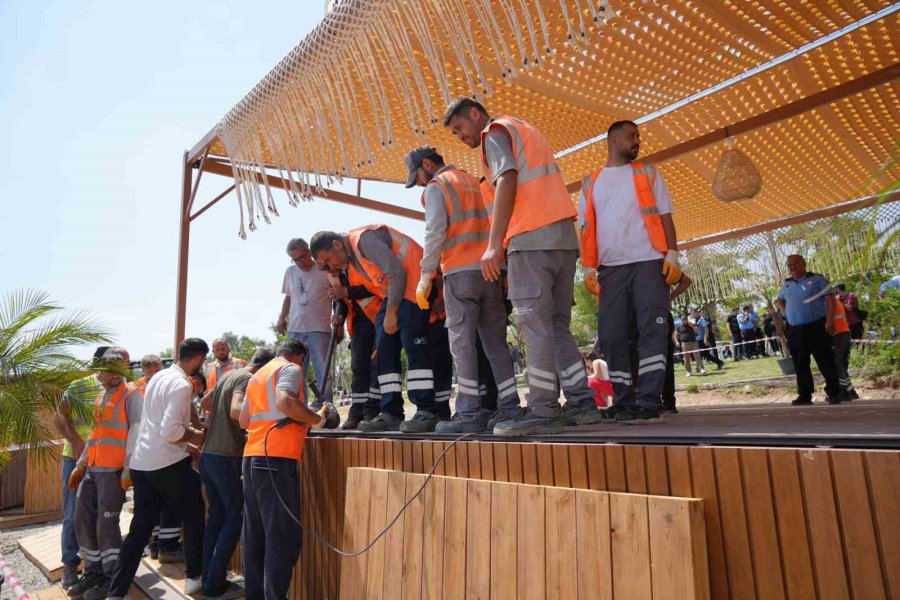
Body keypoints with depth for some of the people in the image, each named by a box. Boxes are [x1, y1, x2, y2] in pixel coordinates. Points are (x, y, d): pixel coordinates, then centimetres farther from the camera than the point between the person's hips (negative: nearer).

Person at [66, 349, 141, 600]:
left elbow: (136, 432, -14)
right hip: (92, 468, 8)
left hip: (114, 469, -8)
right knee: (84, 519, 11)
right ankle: (93, 571, 26)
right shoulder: (102, 396, 17)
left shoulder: (131, 394, -8)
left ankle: (113, 577, 11)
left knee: (106, 523, -3)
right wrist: (80, 466, 19)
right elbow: (95, 433, 22)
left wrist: (128, 469, -19)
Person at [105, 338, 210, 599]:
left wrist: (185, 445, 21)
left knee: (139, 528, 13)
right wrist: (195, 437, -7)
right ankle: (194, 577, 22)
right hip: (168, 464, -8)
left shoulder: (158, 377, 12)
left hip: (141, 463, 8)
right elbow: (170, 431, -24)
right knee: (194, 518, 10)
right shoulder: (182, 384, -17)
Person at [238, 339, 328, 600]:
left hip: (252, 457, 9)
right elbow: (284, 402, -20)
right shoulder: (291, 369, -1)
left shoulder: (257, 375, 24)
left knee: (254, 534, 14)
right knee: (283, 537, -4)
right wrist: (317, 419, -9)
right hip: (277, 459, -9)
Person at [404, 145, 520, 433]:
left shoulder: (436, 187, 1)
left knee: (463, 344, -4)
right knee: (496, 342, 7)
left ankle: (470, 414, -6)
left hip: (461, 272, -6)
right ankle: (510, 409, 7)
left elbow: (435, 234, -10)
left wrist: (425, 277, -6)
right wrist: (502, 269, 17)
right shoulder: (474, 183, 23)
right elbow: (494, 227, 18)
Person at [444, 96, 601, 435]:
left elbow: (507, 181, -14)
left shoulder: (496, 131, 4)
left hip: (532, 238, -9)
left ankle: (542, 411, -7)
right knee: (557, 325, 9)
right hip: (564, 235, 9)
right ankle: (581, 403, 9)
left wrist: (494, 244, -21)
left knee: (535, 325, -9)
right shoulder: (525, 131, 31)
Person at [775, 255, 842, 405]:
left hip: (817, 327, -5)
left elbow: (830, 300, -7)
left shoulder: (817, 279, -1)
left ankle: (833, 393, 7)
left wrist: (830, 321, -17)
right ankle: (804, 395, 15)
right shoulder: (786, 284, 14)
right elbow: (779, 301, 31)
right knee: (800, 365, 8)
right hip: (795, 331, 5)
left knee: (826, 363, -2)